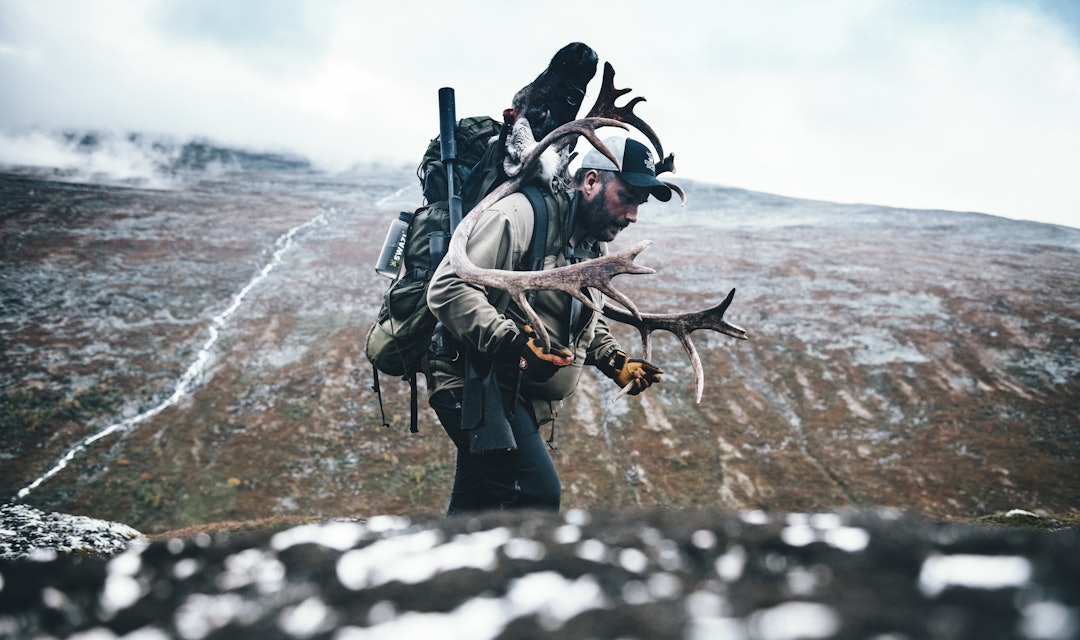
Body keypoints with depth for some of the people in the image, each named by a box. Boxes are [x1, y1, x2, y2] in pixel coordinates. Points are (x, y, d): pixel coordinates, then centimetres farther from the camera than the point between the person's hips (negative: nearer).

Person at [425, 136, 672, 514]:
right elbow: (448, 288, -26)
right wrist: (514, 344, -34)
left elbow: (587, 323, 28)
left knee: (474, 508, 18)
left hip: (525, 397, 9)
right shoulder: (523, 215, -18)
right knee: (538, 494, -18)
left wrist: (616, 362, 9)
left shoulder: (596, 248, 13)